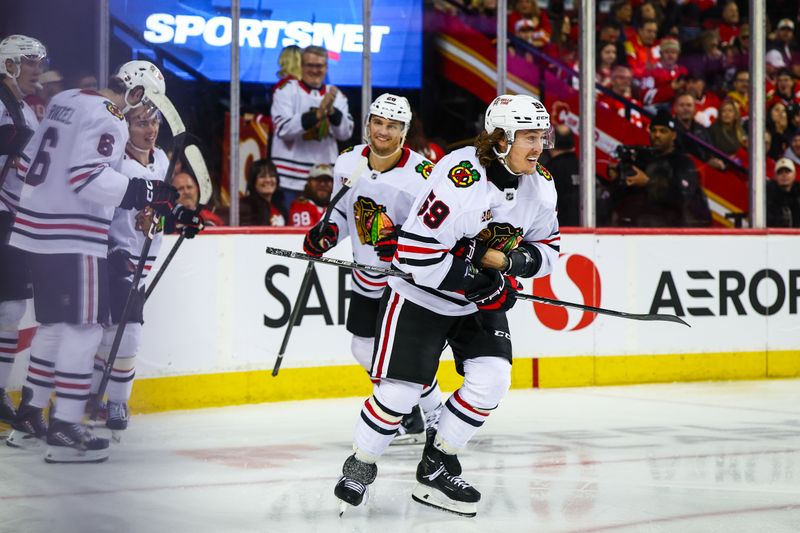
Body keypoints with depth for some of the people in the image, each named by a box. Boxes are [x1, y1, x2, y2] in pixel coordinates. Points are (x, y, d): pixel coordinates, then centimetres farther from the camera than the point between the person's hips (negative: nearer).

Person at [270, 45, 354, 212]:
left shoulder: (336, 95, 11)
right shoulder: (287, 90, -1)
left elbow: (345, 133, 1)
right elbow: (284, 129, -14)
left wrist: (331, 110, -18)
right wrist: (318, 113, -24)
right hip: (291, 178, -4)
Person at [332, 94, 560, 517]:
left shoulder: (540, 187, -7)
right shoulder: (460, 178, -30)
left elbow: (546, 247, 6)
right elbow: (415, 254, -31)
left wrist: (512, 261, -16)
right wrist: (478, 283, -27)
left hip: (482, 299, 6)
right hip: (421, 295, -6)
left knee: (491, 380, -8)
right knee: (400, 391, -7)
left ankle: (437, 468, 8)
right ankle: (359, 467, 18)